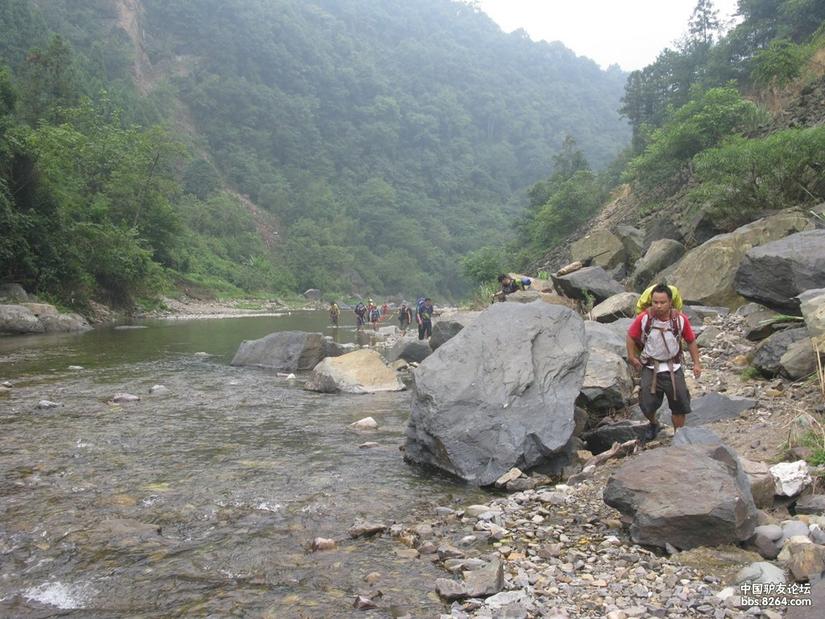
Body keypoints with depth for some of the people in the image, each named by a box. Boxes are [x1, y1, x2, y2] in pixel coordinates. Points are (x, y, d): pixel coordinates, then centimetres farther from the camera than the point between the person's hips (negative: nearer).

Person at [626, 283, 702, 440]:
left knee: (679, 406, 7)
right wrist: (632, 357, -1)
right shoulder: (643, 318, -17)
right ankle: (653, 424, 27)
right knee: (647, 405, -7)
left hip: (674, 368, 1)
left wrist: (696, 363, -1)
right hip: (650, 368, -1)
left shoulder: (681, 319, -13)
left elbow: (691, 341, 1)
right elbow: (630, 336, -1)